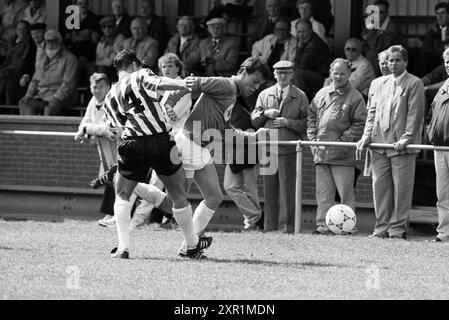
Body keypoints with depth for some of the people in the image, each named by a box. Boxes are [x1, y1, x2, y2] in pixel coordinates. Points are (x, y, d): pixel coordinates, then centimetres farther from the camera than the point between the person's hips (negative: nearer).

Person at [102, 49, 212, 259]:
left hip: (132, 145, 2)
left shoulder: (111, 97, 19)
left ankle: (123, 248, 5)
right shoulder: (140, 75, 9)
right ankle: (192, 246, 22)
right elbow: (158, 83, -14)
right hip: (161, 141, -2)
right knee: (178, 196, 11)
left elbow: (116, 128, 15)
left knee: (122, 195, 18)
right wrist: (182, 84, -22)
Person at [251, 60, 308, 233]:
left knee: (287, 188, -6)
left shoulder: (300, 96, 5)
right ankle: (270, 224, 12)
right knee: (269, 188, 5)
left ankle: (287, 225, -2)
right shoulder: (265, 95, 14)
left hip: (289, 149, -3)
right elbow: (254, 120, 12)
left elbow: (306, 123, 2)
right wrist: (265, 113, -7)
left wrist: (288, 123, -12)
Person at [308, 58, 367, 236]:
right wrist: (313, 138, 7)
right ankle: (323, 225, 9)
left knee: (346, 192, -2)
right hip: (321, 152, 5)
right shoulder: (322, 94, 14)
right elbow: (311, 116, 19)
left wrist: (343, 140, -12)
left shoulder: (355, 97, -3)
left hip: (342, 154, -5)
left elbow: (360, 123, -6)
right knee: (323, 192, 7)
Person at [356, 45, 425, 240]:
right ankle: (382, 227, 12)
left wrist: (406, 139, -16)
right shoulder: (381, 83, 16)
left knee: (401, 188, -3)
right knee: (380, 186, 6)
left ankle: (397, 228, 2)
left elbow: (415, 114, -7)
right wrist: (367, 136, 4)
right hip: (379, 144, 5)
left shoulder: (414, 84, -1)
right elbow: (372, 111, 16)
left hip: (402, 146, -5)